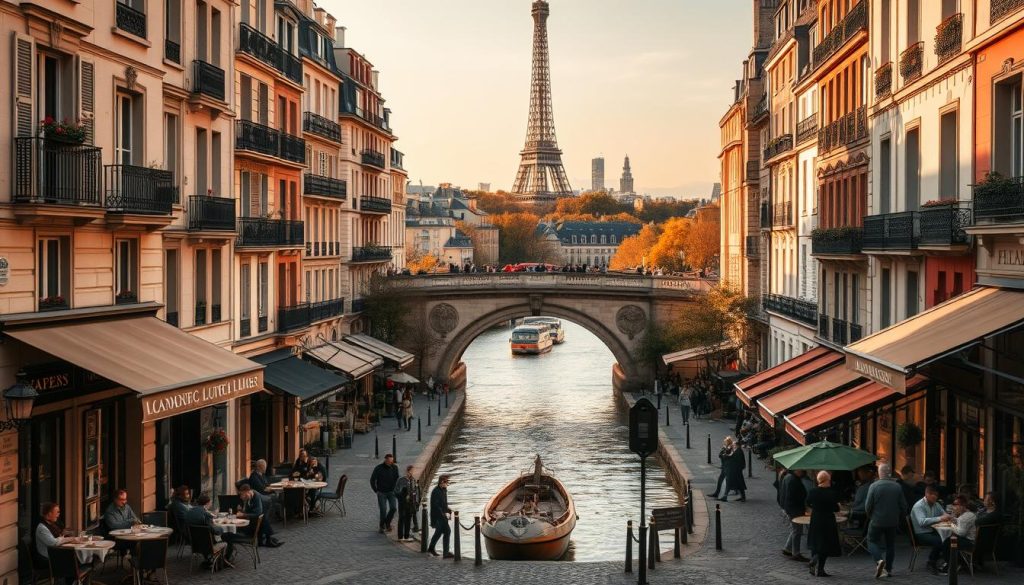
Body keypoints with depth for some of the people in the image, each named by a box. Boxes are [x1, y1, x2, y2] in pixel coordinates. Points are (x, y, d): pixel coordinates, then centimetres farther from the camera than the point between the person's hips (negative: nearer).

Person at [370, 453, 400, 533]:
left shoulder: (394, 468, -2)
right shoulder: (378, 468, -12)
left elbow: (397, 479, 13)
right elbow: (372, 480, -2)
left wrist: (395, 489, 5)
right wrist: (376, 491, -3)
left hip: (391, 492, 3)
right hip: (381, 493, -3)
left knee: (393, 507, -10)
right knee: (383, 510, -6)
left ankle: (387, 523, 12)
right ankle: (381, 526, 12)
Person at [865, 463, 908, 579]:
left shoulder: (874, 486, -13)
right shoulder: (897, 487, -4)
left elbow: (868, 506, -11)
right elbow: (903, 506, 0)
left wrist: (870, 516, 9)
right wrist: (899, 517, 17)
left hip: (877, 521, -3)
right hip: (893, 521, 3)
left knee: (872, 541, 8)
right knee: (890, 544, 16)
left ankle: (879, 560, -18)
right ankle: (888, 569, 18)